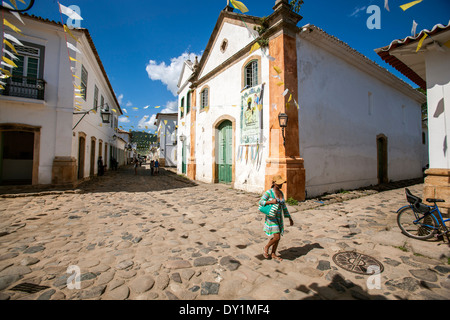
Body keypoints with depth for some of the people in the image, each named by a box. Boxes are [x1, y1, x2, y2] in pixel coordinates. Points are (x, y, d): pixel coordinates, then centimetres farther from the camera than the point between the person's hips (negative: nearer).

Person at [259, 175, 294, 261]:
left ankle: (273, 254, 31)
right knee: (276, 237, -9)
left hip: (279, 218, 7)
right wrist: (271, 201, -30)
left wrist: (290, 218, 13)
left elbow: (284, 206, 12)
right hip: (271, 217, -7)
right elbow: (260, 202, -16)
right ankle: (266, 247, 18)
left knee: (278, 237, 13)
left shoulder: (281, 193, 5)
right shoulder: (269, 192, -17)